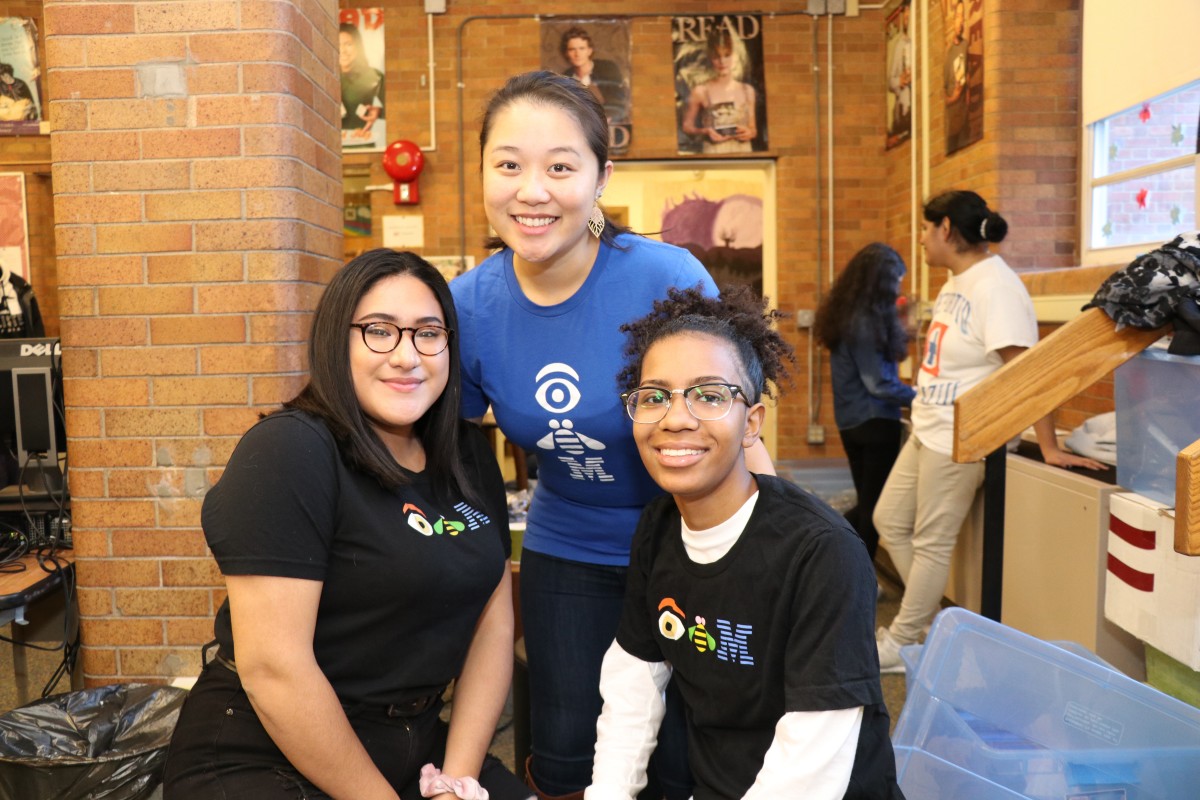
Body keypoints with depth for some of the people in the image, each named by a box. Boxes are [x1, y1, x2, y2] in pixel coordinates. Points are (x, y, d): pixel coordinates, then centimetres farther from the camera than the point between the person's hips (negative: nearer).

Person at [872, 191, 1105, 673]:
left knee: (931, 543, 3)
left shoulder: (995, 286, -20)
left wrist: (1049, 448, -21)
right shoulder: (958, 281, 10)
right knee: (889, 520, 16)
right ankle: (931, 617, 30)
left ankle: (902, 645, 18)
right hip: (927, 429, 10)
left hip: (958, 438, -10)